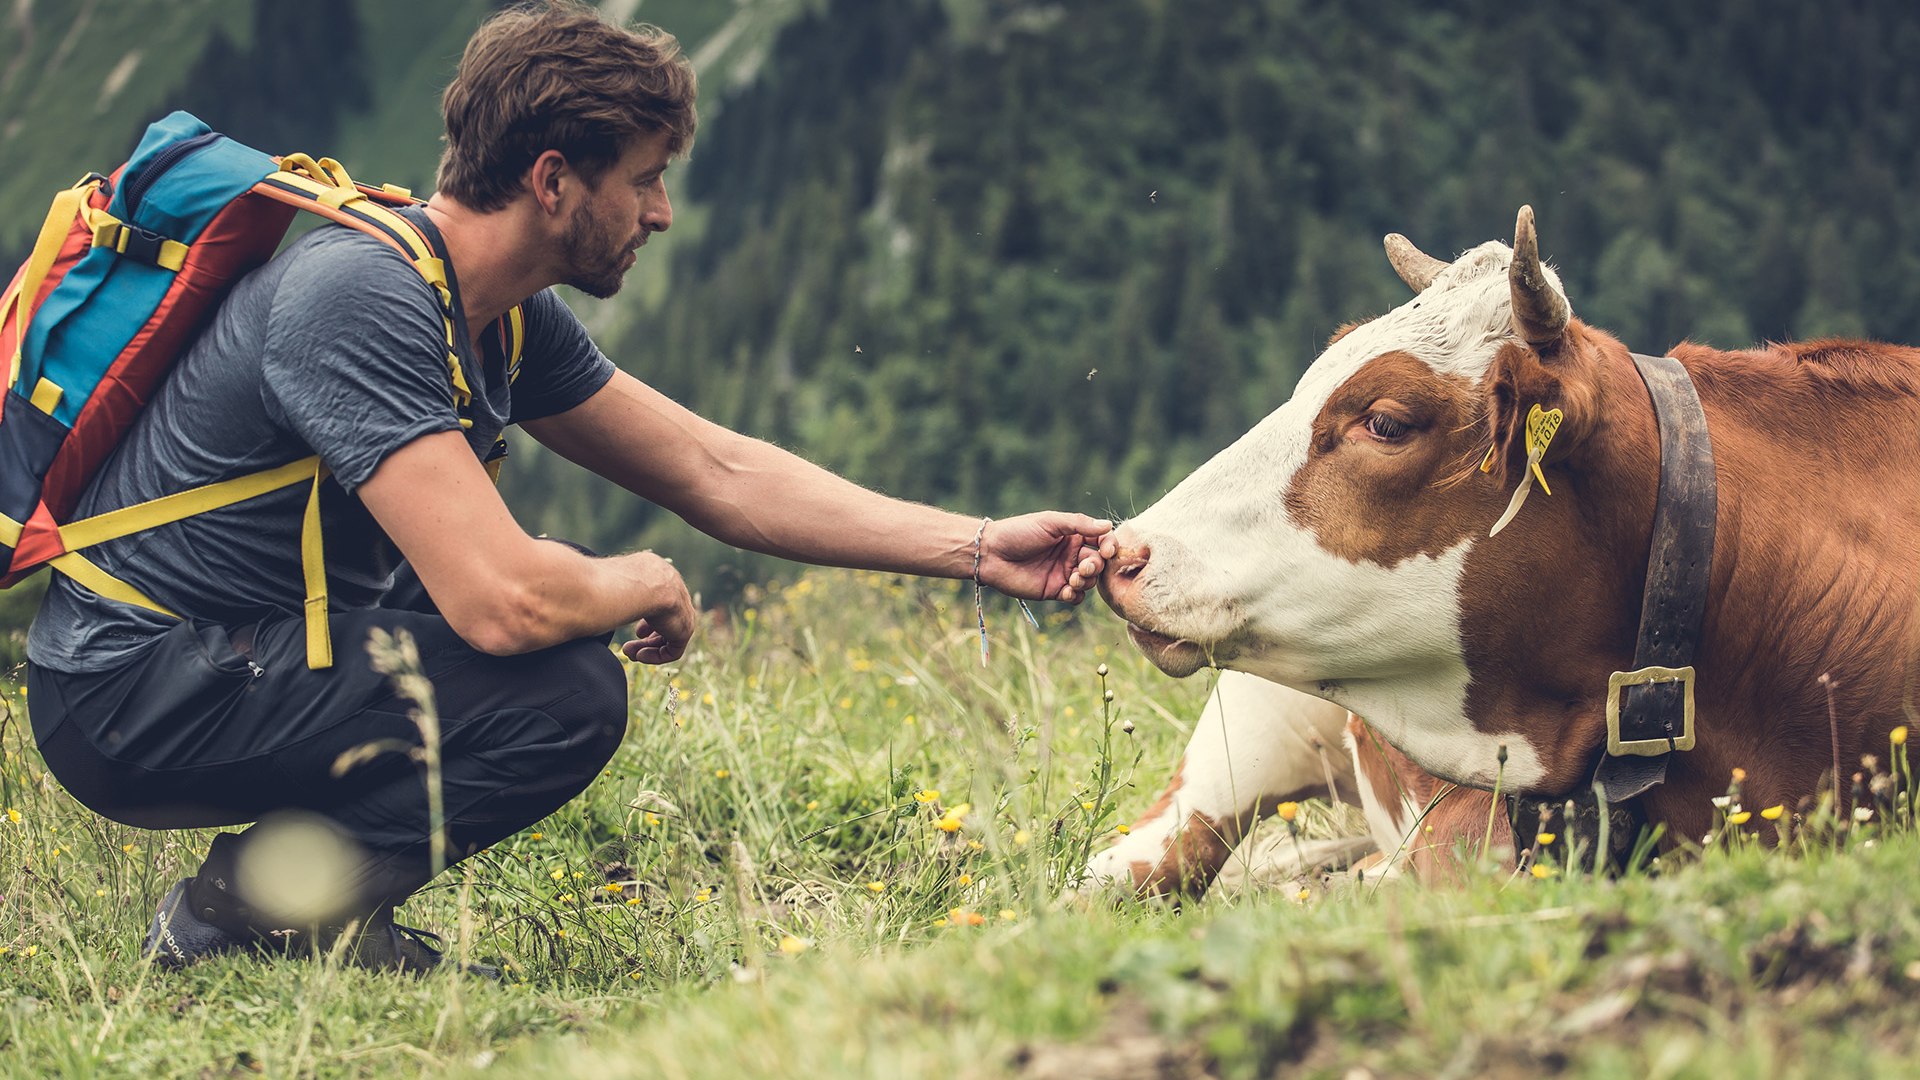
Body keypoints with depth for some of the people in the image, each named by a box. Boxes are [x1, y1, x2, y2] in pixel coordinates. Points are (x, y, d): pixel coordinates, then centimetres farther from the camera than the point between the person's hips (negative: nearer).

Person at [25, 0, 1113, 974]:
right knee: (568, 695, -22)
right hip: (129, 698, -10)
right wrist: (644, 587, -10)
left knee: (575, 594, 16)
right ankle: (246, 909, -6)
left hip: (246, 649, 10)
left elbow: (721, 473, 12)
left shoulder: (510, 318, 6)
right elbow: (501, 601, -31)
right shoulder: (363, 298, -24)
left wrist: (978, 546, 8)